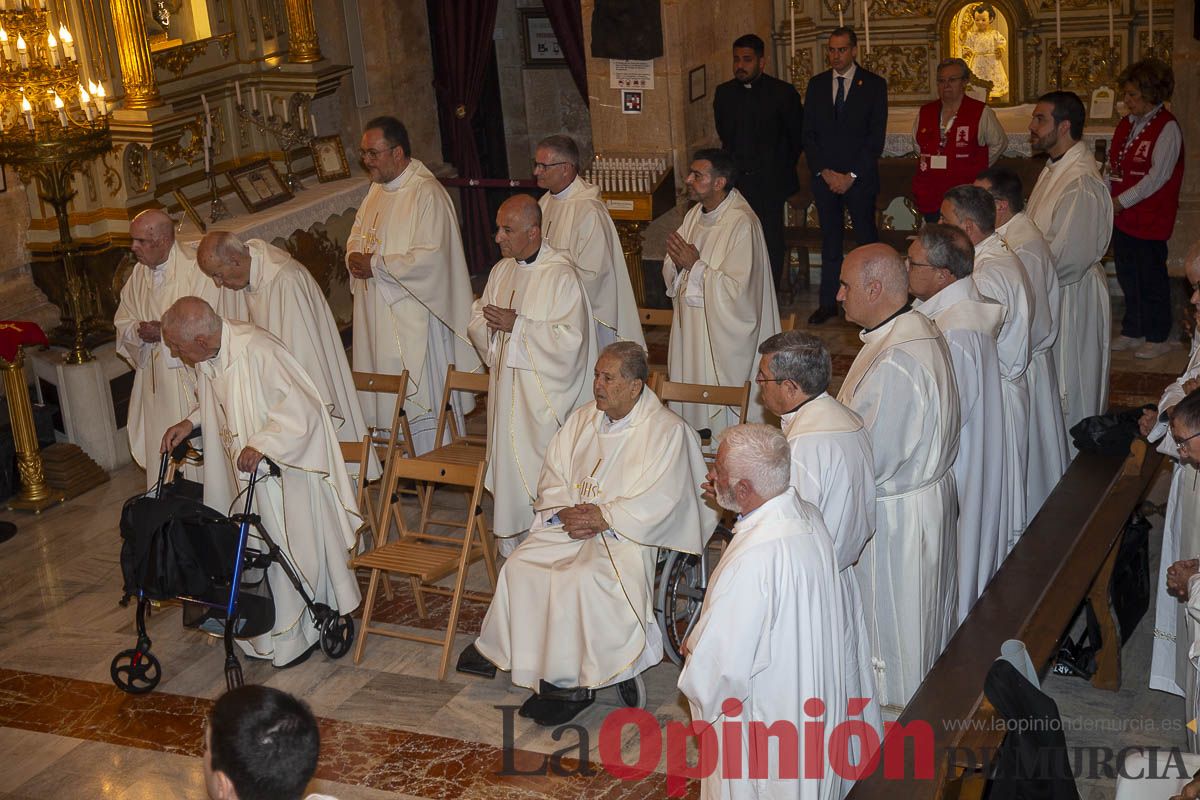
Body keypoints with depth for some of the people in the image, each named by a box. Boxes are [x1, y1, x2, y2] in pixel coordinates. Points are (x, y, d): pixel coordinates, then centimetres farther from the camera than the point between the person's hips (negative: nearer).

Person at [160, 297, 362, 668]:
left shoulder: (257, 350, -29)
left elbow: (301, 408, -29)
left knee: (293, 547, 4)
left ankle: (301, 632, 20)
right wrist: (190, 422, 2)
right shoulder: (207, 358, -3)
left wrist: (261, 445, -35)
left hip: (287, 467, -8)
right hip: (247, 471, 8)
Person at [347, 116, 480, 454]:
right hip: (376, 314, 9)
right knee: (383, 400, 14)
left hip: (413, 316, -9)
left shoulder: (426, 193, -16)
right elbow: (357, 234, 24)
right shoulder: (377, 189, 13)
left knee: (422, 399, -2)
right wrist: (355, 257, 0)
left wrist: (376, 264, -17)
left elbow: (430, 258, -24)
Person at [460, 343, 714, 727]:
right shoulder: (583, 418, 11)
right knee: (520, 566, -16)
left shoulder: (667, 431, -9)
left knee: (583, 579, -30)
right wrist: (565, 512, -7)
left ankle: (574, 683, -17)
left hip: (623, 536, -6)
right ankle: (498, 649, -1)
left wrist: (600, 518, -17)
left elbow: (656, 504, -15)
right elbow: (552, 478, 13)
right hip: (569, 525, 6)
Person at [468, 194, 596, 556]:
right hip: (505, 387, 7)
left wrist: (517, 325, -19)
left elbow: (570, 338, -20)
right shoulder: (501, 270, 11)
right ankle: (510, 546, 23)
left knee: (540, 470, -3)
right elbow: (477, 323, 15)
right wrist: (489, 322, -9)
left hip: (544, 394, -7)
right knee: (506, 464, 12)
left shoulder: (561, 275, -13)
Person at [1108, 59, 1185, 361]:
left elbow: (1158, 176, -18)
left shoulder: (1167, 128, -13)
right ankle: (1132, 332, 27)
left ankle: (1157, 337, 15)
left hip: (1150, 219, -7)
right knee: (1128, 277, 15)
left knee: (1151, 279, 3)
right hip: (1121, 217, 7)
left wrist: (1121, 201, -16)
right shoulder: (1126, 124, 10)